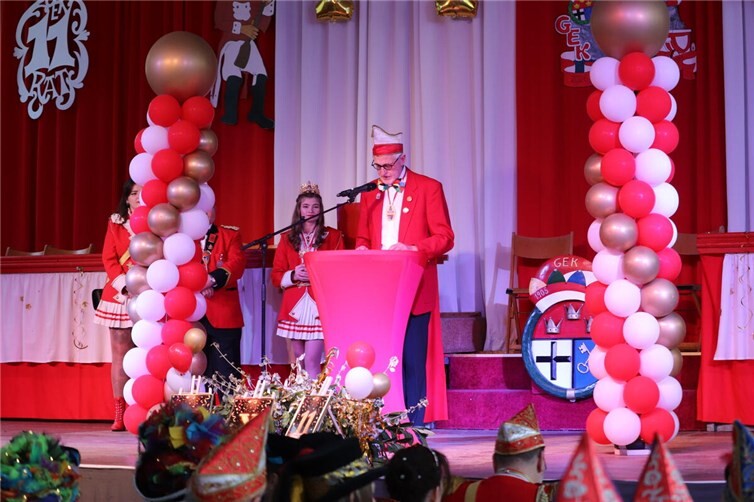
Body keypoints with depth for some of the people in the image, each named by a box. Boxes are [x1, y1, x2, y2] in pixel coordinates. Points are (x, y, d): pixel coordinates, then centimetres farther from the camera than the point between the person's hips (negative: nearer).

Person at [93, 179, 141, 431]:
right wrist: (124, 285, -9)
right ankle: (120, 414, 3)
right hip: (120, 295, 2)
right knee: (120, 353, 1)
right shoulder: (116, 224, 11)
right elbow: (109, 259, 5)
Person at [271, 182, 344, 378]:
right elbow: (275, 276, 9)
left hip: (320, 307, -3)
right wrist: (293, 275, -11)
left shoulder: (333, 236, 5)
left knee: (311, 361, -12)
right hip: (294, 308, 3)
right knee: (299, 361, 10)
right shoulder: (287, 238, 11)